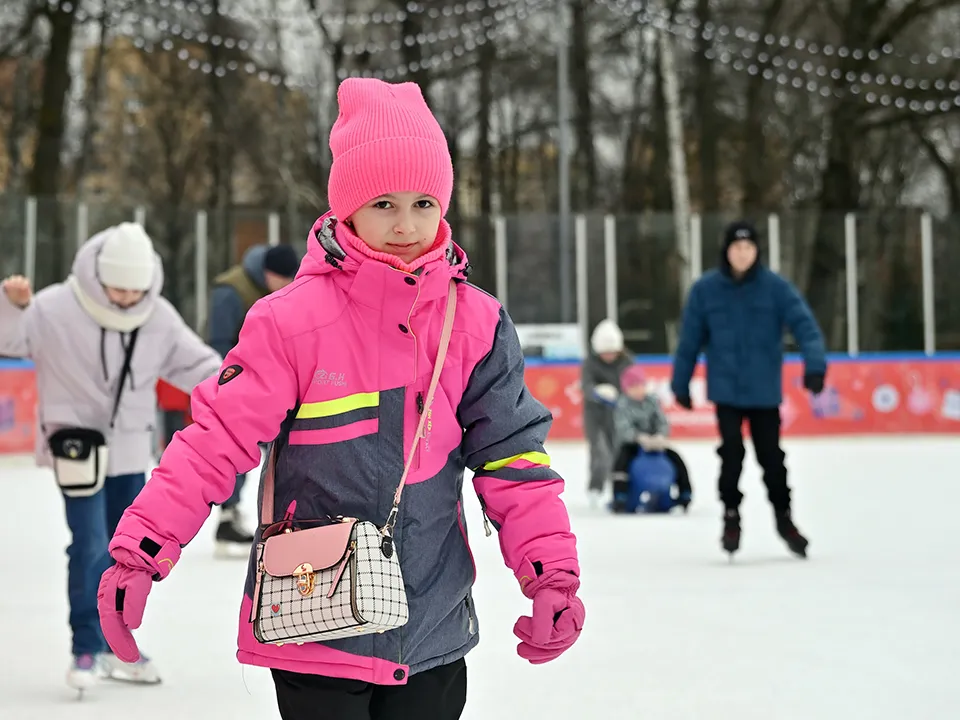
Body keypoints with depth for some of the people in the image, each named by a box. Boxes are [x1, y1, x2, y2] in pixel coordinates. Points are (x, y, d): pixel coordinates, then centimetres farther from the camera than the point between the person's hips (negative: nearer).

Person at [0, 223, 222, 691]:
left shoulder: (159, 317, -3)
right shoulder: (56, 309, -15)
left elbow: (195, 364, 4)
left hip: (130, 450, 5)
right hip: (77, 445, -5)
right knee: (91, 546, -14)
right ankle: (85, 651, -2)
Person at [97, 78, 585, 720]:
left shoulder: (477, 324, 0)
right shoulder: (292, 321, -10)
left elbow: (514, 456, 3)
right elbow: (216, 441, -11)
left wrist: (554, 576, -4)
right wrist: (138, 554, -16)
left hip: (434, 637, 3)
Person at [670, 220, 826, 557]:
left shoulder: (775, 287, -7)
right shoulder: (706, 289, -3)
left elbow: (804, 324, -14)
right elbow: (690, 340, 3)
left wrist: (815, 364, -29)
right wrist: (681, 384, 8)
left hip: (764, 391, 0)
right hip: (726, 390, 0)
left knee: (771, 456, 7)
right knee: (732, 453, -10)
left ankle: (783, 516, 28)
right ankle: (731, 515, 10)